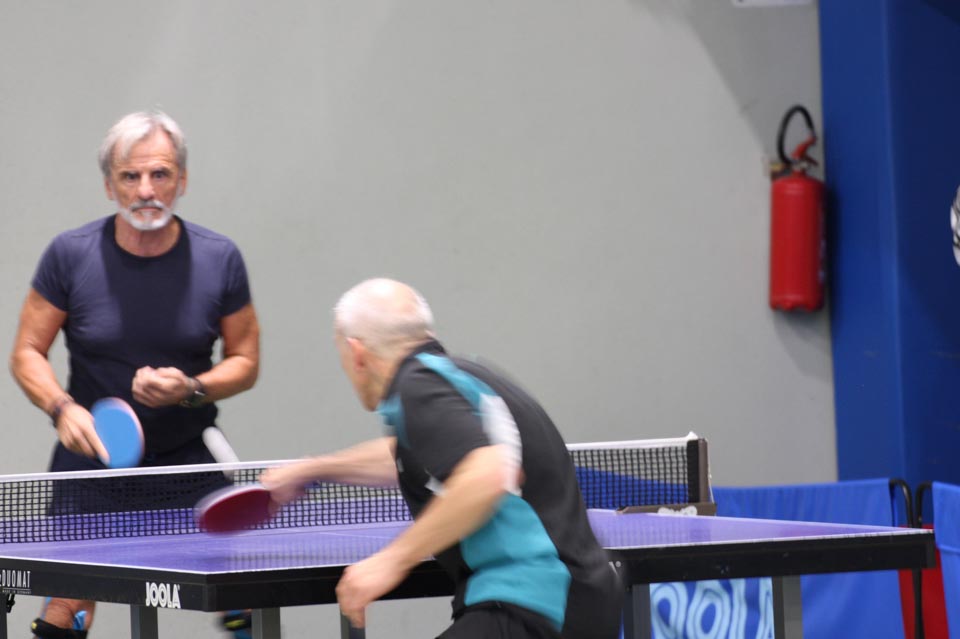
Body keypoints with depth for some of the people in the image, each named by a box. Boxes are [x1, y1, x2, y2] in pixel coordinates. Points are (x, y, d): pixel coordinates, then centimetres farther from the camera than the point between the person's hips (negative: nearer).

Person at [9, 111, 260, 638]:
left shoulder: (220, 259, -5)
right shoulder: (70, 255, -8)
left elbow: (245, 361, 3)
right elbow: (27, 353, 0)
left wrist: (191, 389, -17)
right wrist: (62, 407, -19)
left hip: (188, 455, 1)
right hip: (93, 453, -1)